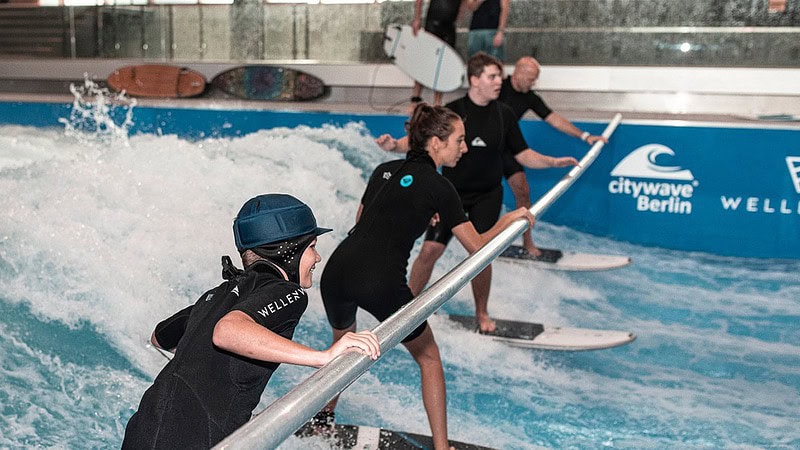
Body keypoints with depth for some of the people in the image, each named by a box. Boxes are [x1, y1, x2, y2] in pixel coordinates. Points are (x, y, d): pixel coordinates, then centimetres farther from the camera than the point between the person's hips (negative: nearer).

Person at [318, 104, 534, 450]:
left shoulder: (384, 170, 16)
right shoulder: (440, 188, 0)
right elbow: (477, 246, 4)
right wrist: (511, 218, 20)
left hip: (336, 271, 5)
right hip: (381, 283, -5)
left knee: (342, 341, 35)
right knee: (428, 358, 18)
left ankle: (326, 412, 52)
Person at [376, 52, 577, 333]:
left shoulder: (504, 115, 0)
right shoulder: (452, 112, -8)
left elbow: (523, 155, 4)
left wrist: (552, 162, -9)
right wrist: (394, 145, -28)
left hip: (487, 197, 2)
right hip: (452, 192, -1)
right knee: (430, 249, -7)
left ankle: (482, 313, 24)